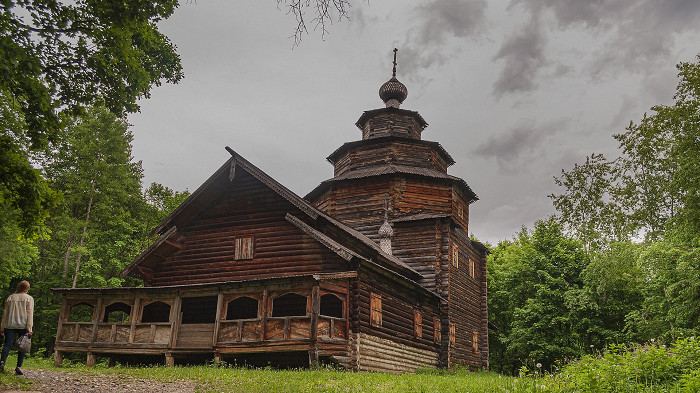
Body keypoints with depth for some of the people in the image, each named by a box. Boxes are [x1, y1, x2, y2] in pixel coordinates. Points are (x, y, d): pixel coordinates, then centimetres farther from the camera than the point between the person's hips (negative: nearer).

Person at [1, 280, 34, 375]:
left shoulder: (10, 298, 11)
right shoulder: (29, 298, 1)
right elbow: (29, 314, -6)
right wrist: (29, 328, -8)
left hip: (10, 326, 3)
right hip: (23, 326, -2)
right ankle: (18, 367, -1)